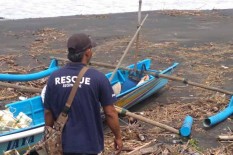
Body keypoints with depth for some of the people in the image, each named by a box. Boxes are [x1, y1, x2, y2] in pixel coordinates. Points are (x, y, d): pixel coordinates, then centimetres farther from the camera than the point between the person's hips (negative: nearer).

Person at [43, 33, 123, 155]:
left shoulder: (54, 78, -6)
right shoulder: (98, 78, -15)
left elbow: (48, 112, 2)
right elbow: (110, 113, -11)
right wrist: (118, 137, 3)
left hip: (62, 143, 3)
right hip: (88, 144, -2)